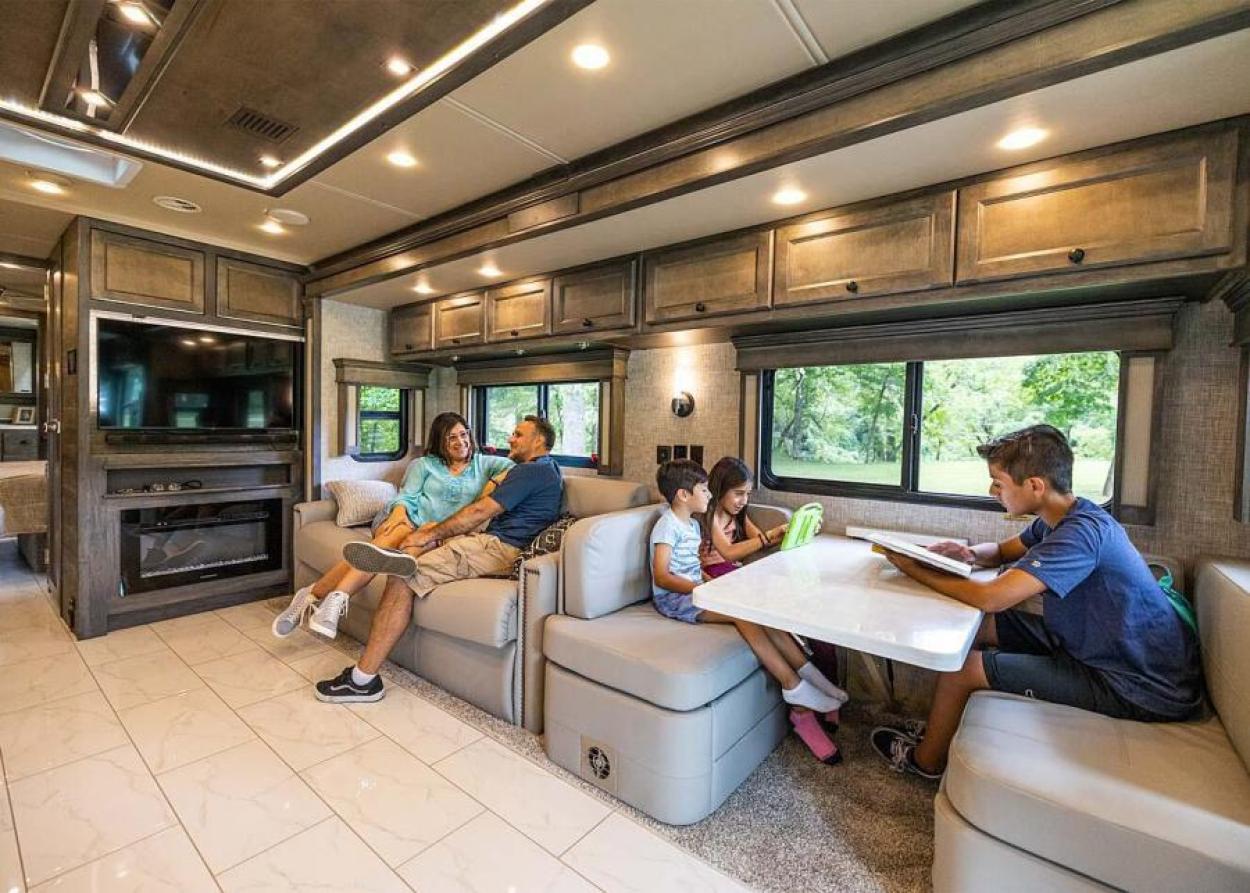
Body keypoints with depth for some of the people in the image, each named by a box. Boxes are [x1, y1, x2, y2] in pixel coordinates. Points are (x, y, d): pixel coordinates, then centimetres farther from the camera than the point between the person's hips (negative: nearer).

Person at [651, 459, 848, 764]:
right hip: (674, 599, -8)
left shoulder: (692, 524, 17)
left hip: (696, 590, 8)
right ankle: (794, 688, -21)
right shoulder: (667, 525, -12)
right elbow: (661, 577, -20)